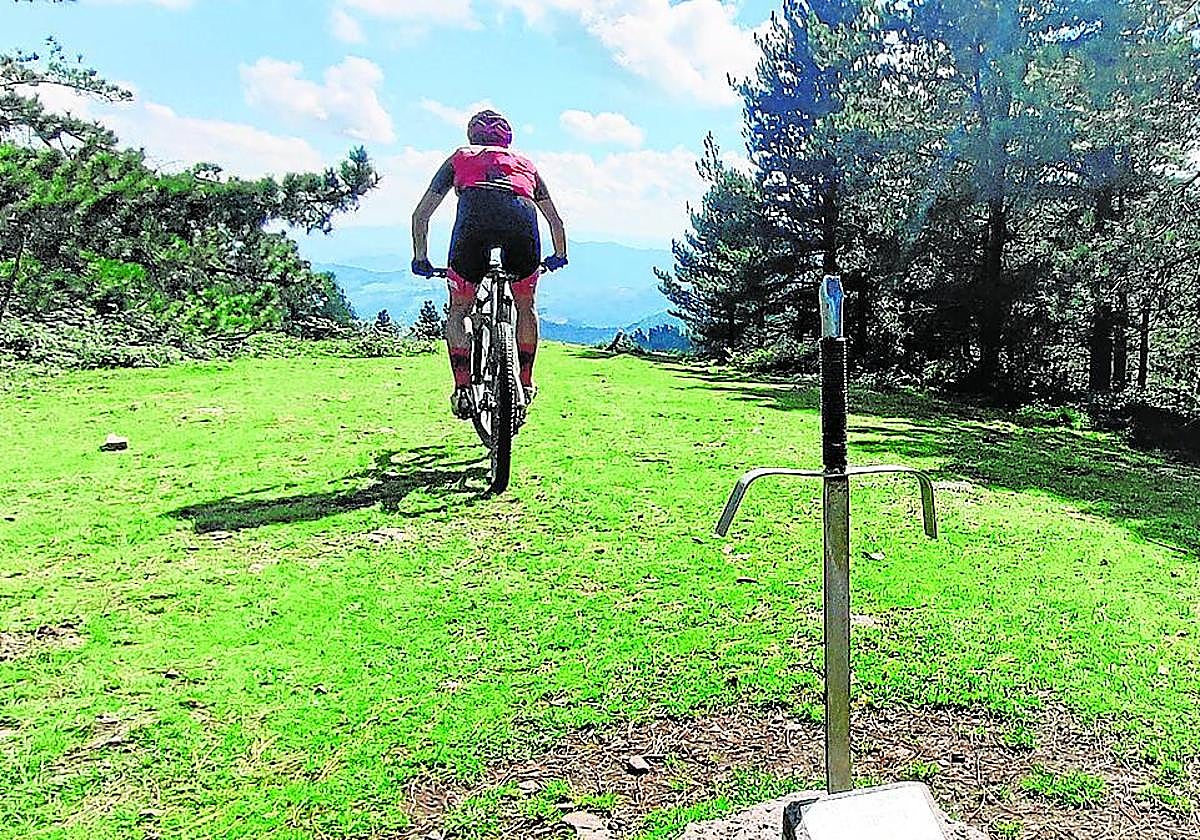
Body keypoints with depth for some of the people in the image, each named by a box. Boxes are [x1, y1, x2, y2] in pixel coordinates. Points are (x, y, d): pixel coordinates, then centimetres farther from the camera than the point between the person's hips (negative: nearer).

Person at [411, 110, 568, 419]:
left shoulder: (460, 157, 35)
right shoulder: (525, 163, 39)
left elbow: (420, 215, 32)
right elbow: (555, 221, 45)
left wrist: (420, 259, 44)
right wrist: (559, 257, 61)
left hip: (475, 217, -1)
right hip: (521, 218, 1)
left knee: (458, 312, 18)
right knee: (526, 308, 26)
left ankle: (463, 390, 5)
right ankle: (525, 386, 28)